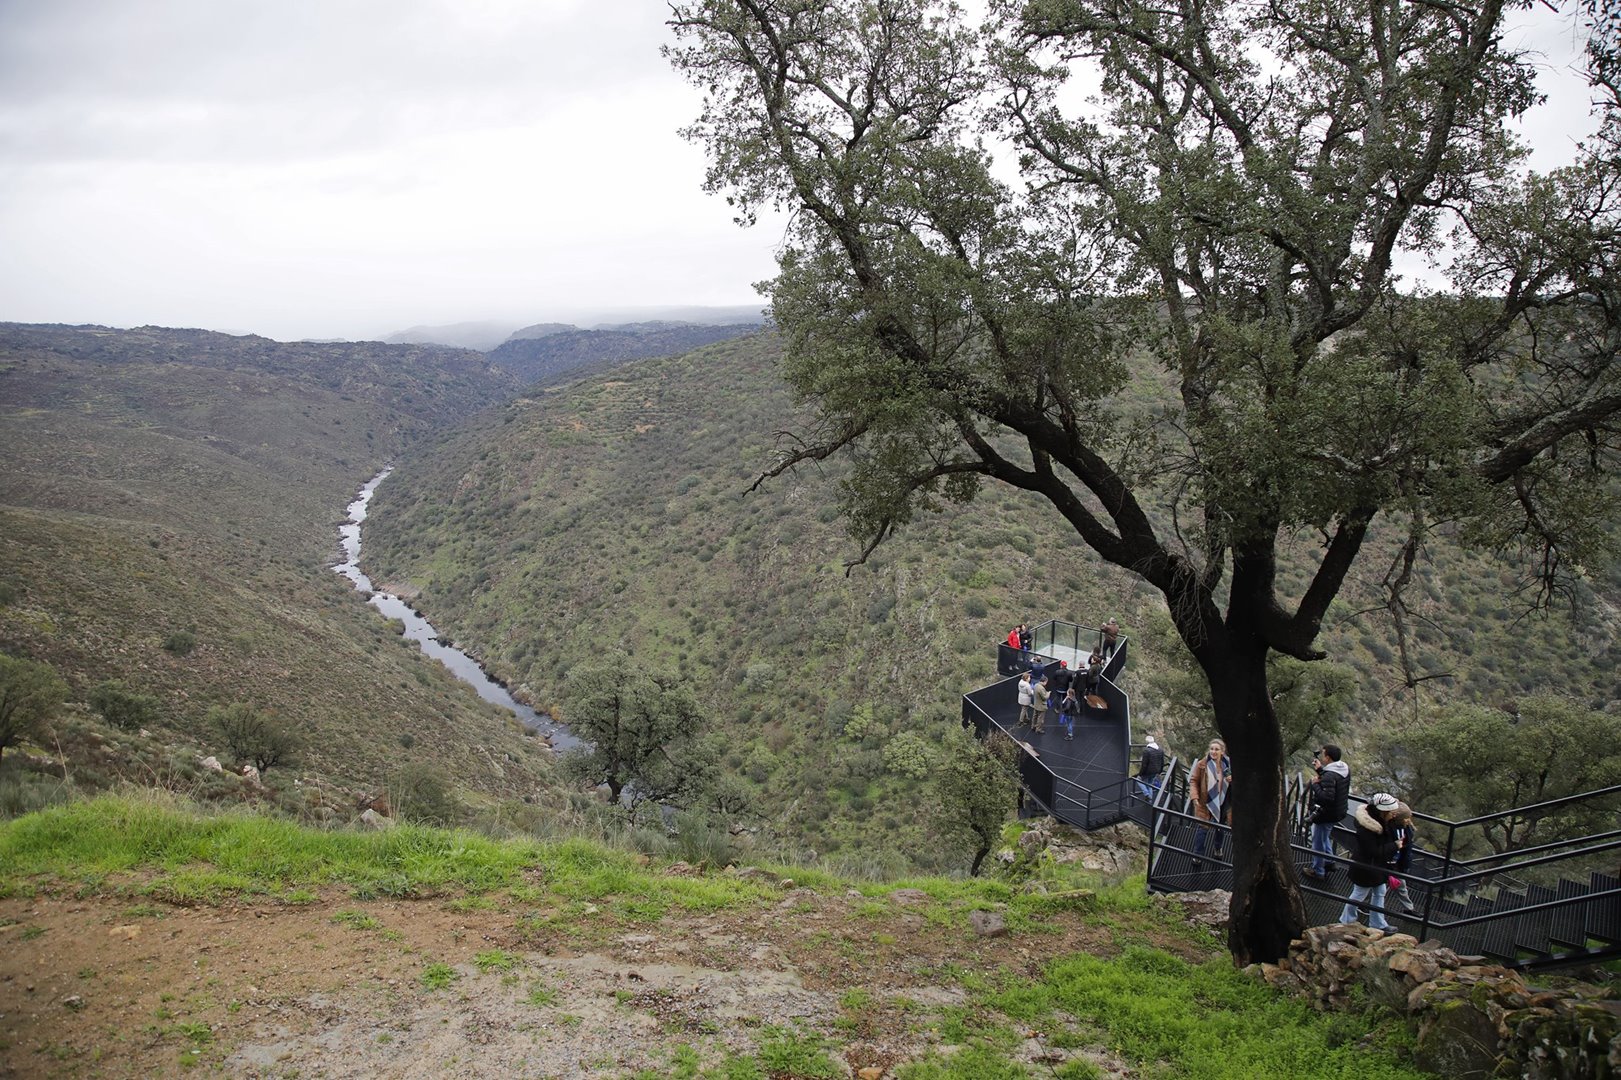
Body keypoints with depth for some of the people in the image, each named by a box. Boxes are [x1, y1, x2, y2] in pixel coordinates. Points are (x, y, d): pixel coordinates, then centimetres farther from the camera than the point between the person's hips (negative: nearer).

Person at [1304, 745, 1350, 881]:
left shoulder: (1329, 776, -31)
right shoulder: (1345, 769, -3)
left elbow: (1327, 797, -36)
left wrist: (1315, 784, -25)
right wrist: (1320, 769, 4)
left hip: (1327, 815, -9)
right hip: (1340, 812, 9)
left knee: (1318, 842, 10)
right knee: (1324, 837, 32)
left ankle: (1318, 872, 25)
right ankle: (1329, 861, 43)